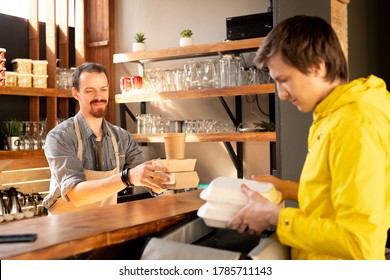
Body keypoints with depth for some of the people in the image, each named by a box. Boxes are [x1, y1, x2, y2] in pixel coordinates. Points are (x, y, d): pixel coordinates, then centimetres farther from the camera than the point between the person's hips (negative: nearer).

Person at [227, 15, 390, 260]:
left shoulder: (356, 126, -23)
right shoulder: (334, 116, 7)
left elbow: (360, 243, -26)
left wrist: (275, 217, -20)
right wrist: (286, 188, 5)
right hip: (316, 259, 9)